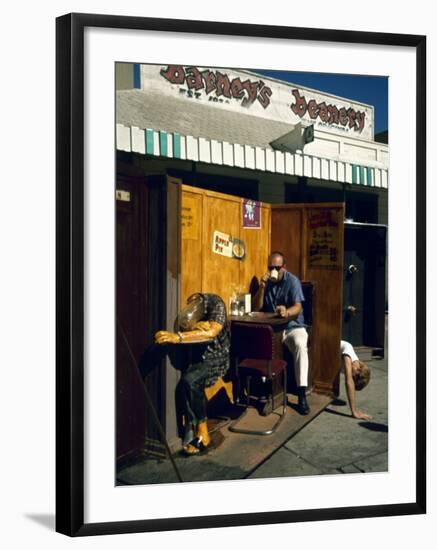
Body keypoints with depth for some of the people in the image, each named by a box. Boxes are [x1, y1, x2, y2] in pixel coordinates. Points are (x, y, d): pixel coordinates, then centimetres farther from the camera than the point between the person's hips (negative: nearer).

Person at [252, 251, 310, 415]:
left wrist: (287, 312, -44)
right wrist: (262, 287, -15)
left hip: (293, 326, -3)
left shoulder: (292, 281, -8)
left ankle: (302, 394, -35)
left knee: (300, 345, -35)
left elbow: (298, 308, -20)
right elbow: (256, 308, -1)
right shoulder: (266, 281, 5)